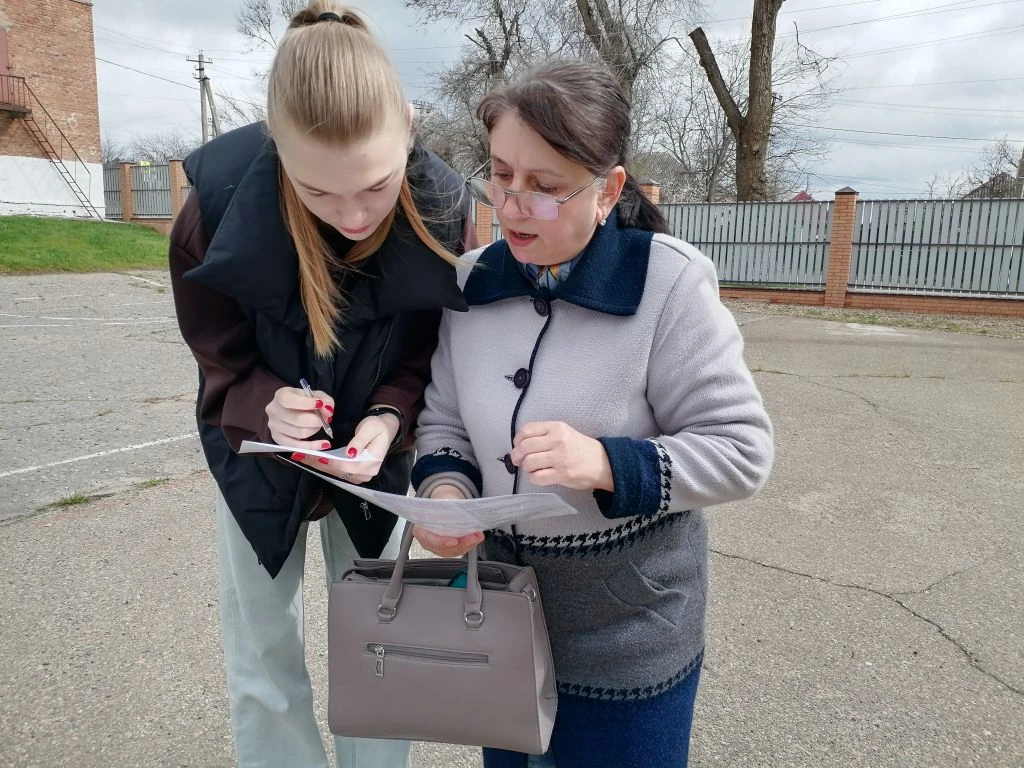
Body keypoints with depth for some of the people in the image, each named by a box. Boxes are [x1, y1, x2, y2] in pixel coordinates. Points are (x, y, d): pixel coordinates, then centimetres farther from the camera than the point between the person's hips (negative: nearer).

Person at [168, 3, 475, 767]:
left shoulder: (443, 213, -24)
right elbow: (219, 355, -12)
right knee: (264, 671, 12)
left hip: (373, 453, 1)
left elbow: (436, 351, -11)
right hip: (260, 453, 0)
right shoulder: (221, 202, -26)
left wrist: (388, 419, -30)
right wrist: (266, 406, -33)